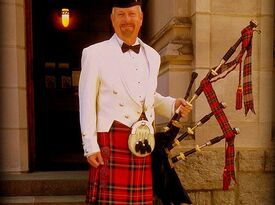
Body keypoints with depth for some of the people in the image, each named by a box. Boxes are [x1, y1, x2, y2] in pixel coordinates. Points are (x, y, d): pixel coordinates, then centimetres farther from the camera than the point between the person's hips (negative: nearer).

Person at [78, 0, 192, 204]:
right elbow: (87, 104, -3)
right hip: (111, 140, -4)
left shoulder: (152, 56, 14)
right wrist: (90, 146, -8)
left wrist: (173, 105, 5)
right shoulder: (95, 54, -1)